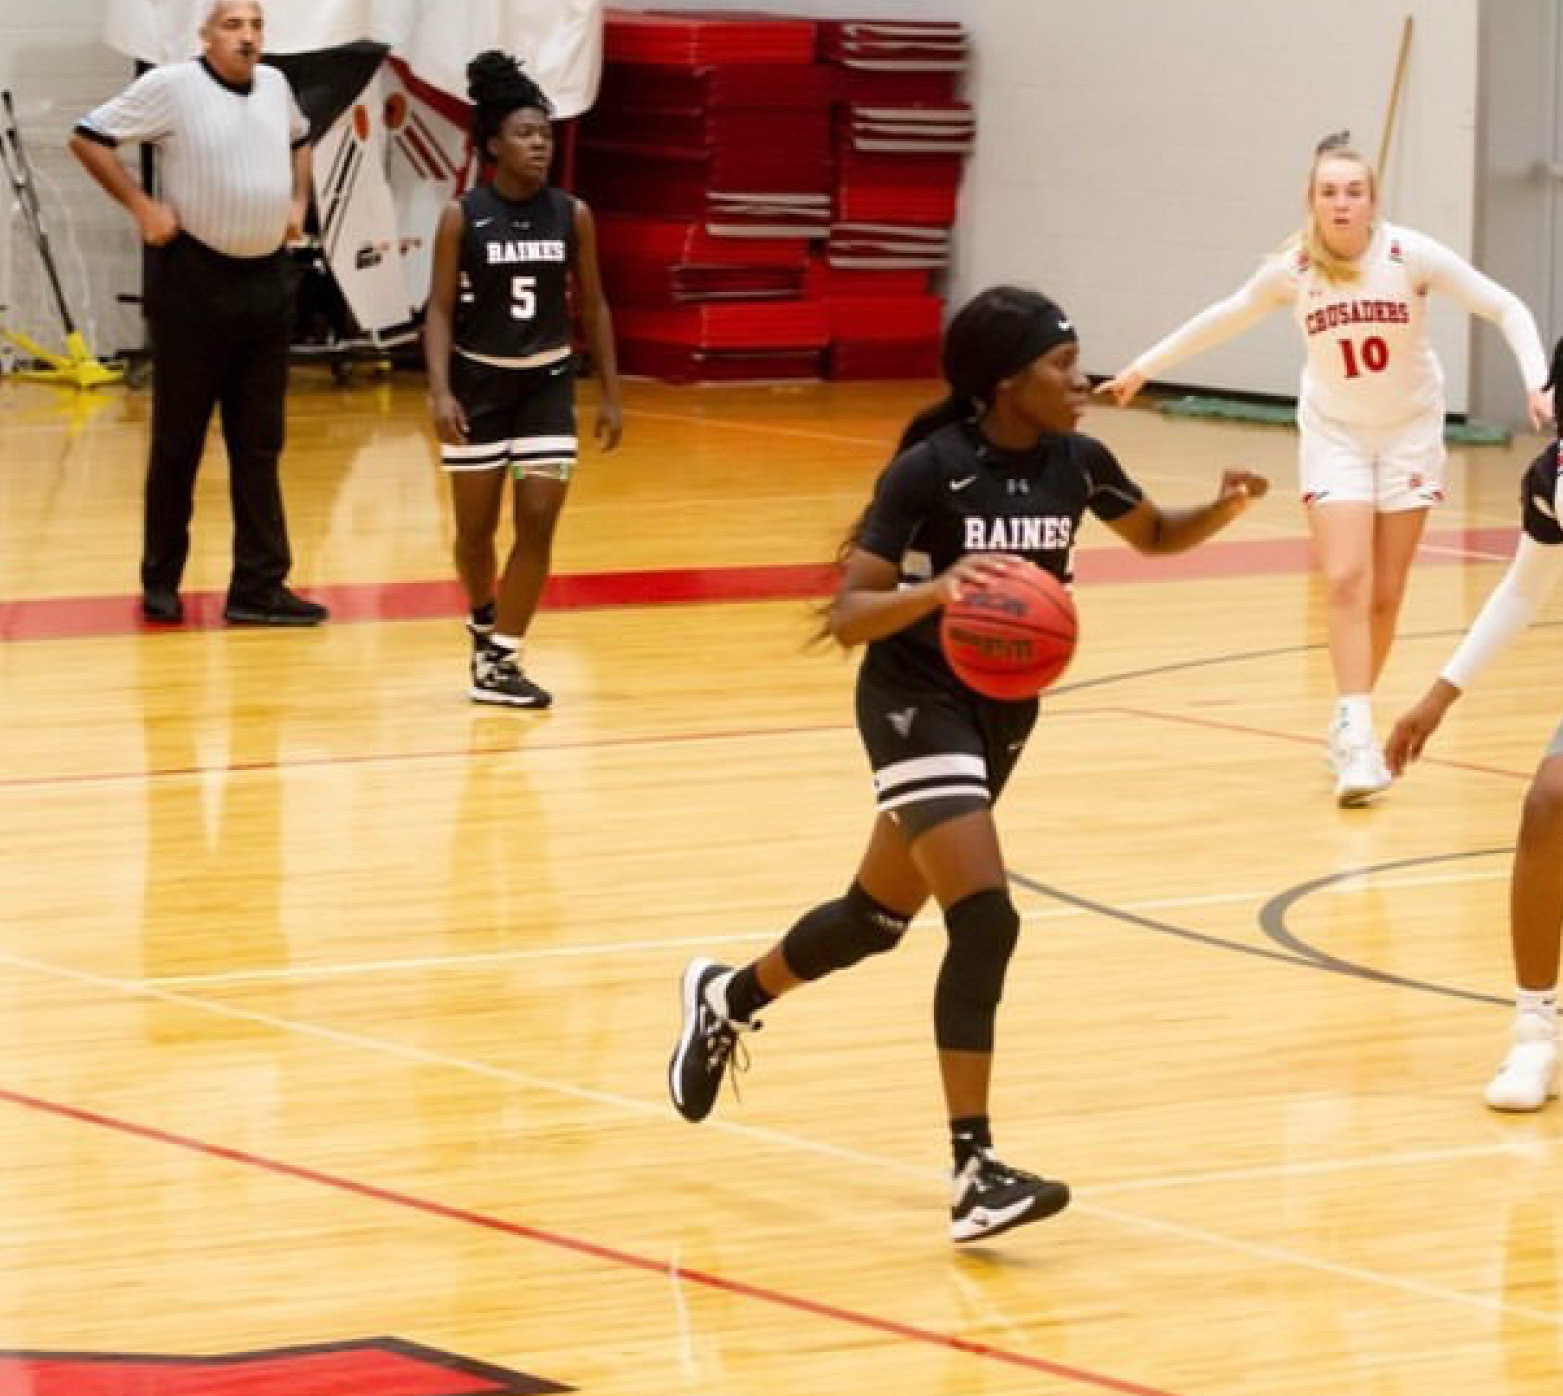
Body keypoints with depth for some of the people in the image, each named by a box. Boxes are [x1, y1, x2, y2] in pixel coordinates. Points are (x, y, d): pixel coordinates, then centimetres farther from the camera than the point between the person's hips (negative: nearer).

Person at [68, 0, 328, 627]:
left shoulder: (275, 85, 6)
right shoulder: (171, 86, -12)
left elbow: (299, 140, 28)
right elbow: (88, 138, -9)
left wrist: (297, 202, 13)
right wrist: (142, 206, -13)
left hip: (268, 281, 6)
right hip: (193, 280, -6)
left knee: (259, 444, 6)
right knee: (178, 440, 4)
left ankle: (259, 587, 10)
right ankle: (160, 582, 17)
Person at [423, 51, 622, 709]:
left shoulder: (572, 215, -3)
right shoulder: (462, 216, -10)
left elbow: (592, 306, 6)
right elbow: (440, 308, -9)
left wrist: (610, 394, 5)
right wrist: (440, 391, -21)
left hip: (547, 384, 2)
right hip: (479, 382, -2)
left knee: (538, 523, -9)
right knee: (476, 527, 8)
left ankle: (500, 661, -4)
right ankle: (483, 623, 37)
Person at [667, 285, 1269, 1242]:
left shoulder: (1077, 463, -5)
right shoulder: (930, 471, -22)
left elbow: (1156, 536, 14)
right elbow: (848, 616, -22)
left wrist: (1226, 509, -7)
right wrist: (933, 588, -42)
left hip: (1005, 710, 7)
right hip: (917, 703, -7)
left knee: (877, 918, 20)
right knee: (986, 920, -21)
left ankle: (728, 1000, 48)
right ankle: (974, 1174, -18)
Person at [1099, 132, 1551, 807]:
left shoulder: (1411, 256, -19)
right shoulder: (1292, 270, -13)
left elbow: (1505, 308, -15)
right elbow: (1222, 319, 4)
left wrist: (1537, 381, -28)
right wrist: (1144, 367, 11)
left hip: (1408, 432, 0)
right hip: (1334, 435, 0)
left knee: (1384, 595, 4)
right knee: (1345, 583, -16)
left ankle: (1351, 726, 21)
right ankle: (1357, 739, -20)